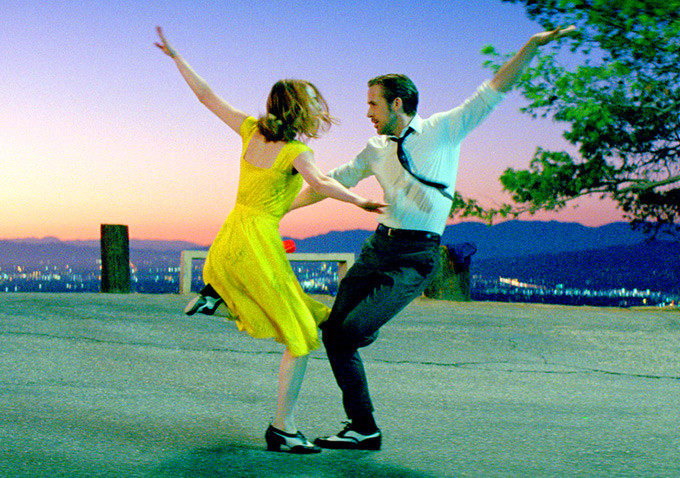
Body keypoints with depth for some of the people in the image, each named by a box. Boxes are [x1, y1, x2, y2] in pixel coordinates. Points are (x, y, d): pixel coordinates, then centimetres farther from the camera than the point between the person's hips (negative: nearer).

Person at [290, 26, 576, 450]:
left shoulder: (443, 130, 2)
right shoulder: (376, 150, 16)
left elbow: (491, 93, -1)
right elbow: (332, 182, 24)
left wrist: (531, 47, -10)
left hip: (416, 257, -6)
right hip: (378, 246, 6)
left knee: (356, 328, -21)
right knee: (334, 332, 1)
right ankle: (363, 428, 10)